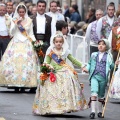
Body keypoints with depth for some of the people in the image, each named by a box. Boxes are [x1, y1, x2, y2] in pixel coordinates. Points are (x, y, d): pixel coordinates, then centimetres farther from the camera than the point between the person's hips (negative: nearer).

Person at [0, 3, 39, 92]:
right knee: (14, 62, -11)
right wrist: (16, 24, -11)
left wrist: (35, 41, -3)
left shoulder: (29, 21, 10)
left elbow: (31, 34, 12)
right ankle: (16, 85, -8)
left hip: (27, 45, 0)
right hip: (16, 44, 0)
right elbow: (11, 32, 1)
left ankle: (24, 85, -10)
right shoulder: (14, 20, 9)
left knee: (26, 63, -11)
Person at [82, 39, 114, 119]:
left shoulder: (109, 56, 8)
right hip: (94, 76, 0)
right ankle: (93, 111, -19)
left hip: (103, 77, 0)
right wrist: (87, 68, 1)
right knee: (94, 93, -17)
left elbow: (112, 66, 7)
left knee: (101, 96, 10)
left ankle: (100, 111, 24)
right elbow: (90, 64, 19)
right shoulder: (94, 55, 12)